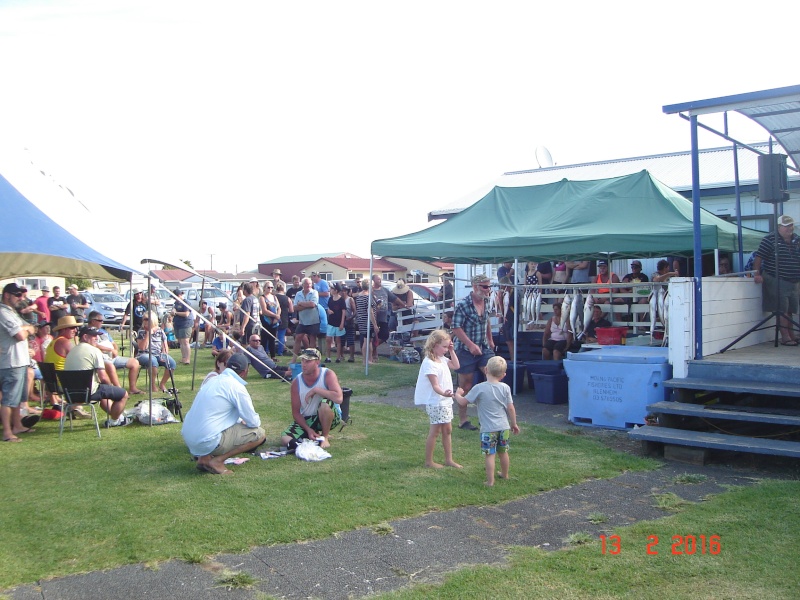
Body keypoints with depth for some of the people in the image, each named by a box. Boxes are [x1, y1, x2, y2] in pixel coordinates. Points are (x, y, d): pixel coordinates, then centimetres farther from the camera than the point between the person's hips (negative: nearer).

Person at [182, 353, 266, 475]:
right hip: (208, 441, -8)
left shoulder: (213, 380, 15)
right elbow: (253, 422, -5)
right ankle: (217, 461, -6)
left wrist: (241, 421, 31)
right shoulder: (237, 387, -9)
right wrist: (257, 420, 17)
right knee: (259, 434, 0)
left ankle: (204, 457, 12)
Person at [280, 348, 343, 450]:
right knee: (285, 439, -20)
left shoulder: (327, 374, -18)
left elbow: (338, 398, -34)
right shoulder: (296, 382, -9)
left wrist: (315, 390, -30)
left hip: (328, 417, -3)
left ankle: (325, 437, -11)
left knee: (325, 403, -38)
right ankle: (316, 434, 3)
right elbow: (296, 412, -5)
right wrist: (308, 429, -19)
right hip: (307, 420, 3)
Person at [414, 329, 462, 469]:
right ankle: (429, 461, 11)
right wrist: (443, 393, -44)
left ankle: (449, 459, 23)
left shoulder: (442, 359, 8)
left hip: (446, 401, 9)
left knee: (447, 430, 14)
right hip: (436, 403, -9)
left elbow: (456, 365, 19)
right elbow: (435, 385, -26)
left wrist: (452, 351, 10)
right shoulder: (429, 363, -20)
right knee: (435, 431, 0)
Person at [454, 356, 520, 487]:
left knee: (489, 454, 1)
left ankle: (490, 481, 2)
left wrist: (458, 394, 14)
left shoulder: (479, 388, -13)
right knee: (503, 452, 20)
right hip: (504, 427, 5)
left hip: (488, 428, -4)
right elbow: (510, 408, 1)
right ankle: (504, 474, 39)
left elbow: (463, 402, -8)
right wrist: (514, 423, 15)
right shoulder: (505, 388, -3)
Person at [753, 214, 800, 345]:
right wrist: (757, 273, -18)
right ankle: (785, 337, -3)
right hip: (776, 280, -6)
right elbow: (758, 257, -11)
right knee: (782, 310, -6)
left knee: (789, 310, 13)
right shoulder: (770, 239, -9)